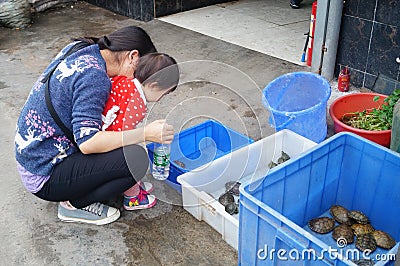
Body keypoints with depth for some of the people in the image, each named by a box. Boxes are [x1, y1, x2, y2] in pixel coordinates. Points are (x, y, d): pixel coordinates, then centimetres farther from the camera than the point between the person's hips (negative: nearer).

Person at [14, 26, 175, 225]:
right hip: (44, 177, -10)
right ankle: (75, 204, -2)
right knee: (135, 159, -22)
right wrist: (145, 133, -25)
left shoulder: (80, 49, 4)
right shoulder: (94, 76, -23)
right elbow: (87, 142, -29)